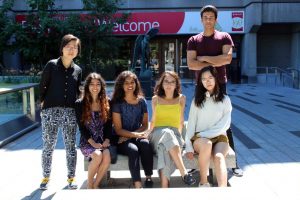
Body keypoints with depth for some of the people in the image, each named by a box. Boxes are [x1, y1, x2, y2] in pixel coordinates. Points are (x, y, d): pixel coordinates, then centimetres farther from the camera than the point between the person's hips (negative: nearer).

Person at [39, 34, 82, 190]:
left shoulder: (77, 70, 9)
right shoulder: (52, 65, -1)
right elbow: (42, 86, 3)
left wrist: (79, 103, 4)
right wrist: (43, 101, 0)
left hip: (70, 112, 3)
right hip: (50, 111, -2)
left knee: (70, 146, 6)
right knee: (48, 146, 4)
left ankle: (71, 177, 18)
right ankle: (46, 177, 20)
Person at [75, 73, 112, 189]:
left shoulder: (107, 103, 8)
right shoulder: (80, 104, 0)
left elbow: (109, 125, 6)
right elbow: (81, 127, -4)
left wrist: (106, 141, -9)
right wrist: (93, 143, -14)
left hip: (103, 141, 2)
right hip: (87, 142, -2)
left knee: (107, 156, -30)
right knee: (97, 155, -32)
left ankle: (96, 185, -8)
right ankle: (89, 185, -7)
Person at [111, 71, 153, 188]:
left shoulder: (141, 101, 6)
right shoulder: (117, 103, -3)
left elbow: (145, 125, 8)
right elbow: (118, 130, -6)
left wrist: (129, 135, -8)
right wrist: (135, 134, -20)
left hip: (137, 137, 3)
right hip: (122, 140, -2)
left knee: (145, 144, -31)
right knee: (133, 149, -34)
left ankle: (149, 179, -21)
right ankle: (138, 185, -34)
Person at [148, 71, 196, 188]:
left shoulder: (181, 98, 11)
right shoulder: (155, 99, 12)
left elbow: (181, 121, 15)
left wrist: (178, 136, 8)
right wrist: (150, 134, 12)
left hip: (174, 134, 0)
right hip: (158, 134, 0)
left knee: (165, 148, -39)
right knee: (166, 133, -40)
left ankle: (164, 185, -48)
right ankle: (184, 172, -46)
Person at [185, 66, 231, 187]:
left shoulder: (225, 100, 8)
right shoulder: (197, 100, 10)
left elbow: (225, 125, -2)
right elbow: (191, 124, 3)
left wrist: (204, 134, -12)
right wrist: (189, 147, -9)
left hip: (219, 137, 0)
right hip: (199, 138, 0)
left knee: (218, 157, -32)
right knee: (207, 144, -35)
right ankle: (203, 182, -22)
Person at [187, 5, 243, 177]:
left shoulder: (224, 37, 3)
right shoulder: (193, 40, 7)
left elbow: (227, 58, -14)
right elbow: (191, 64, -7)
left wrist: (204, 58, -10)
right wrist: (214, 63, -11)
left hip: (220, 85, -1)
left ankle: (233, 162, 8)